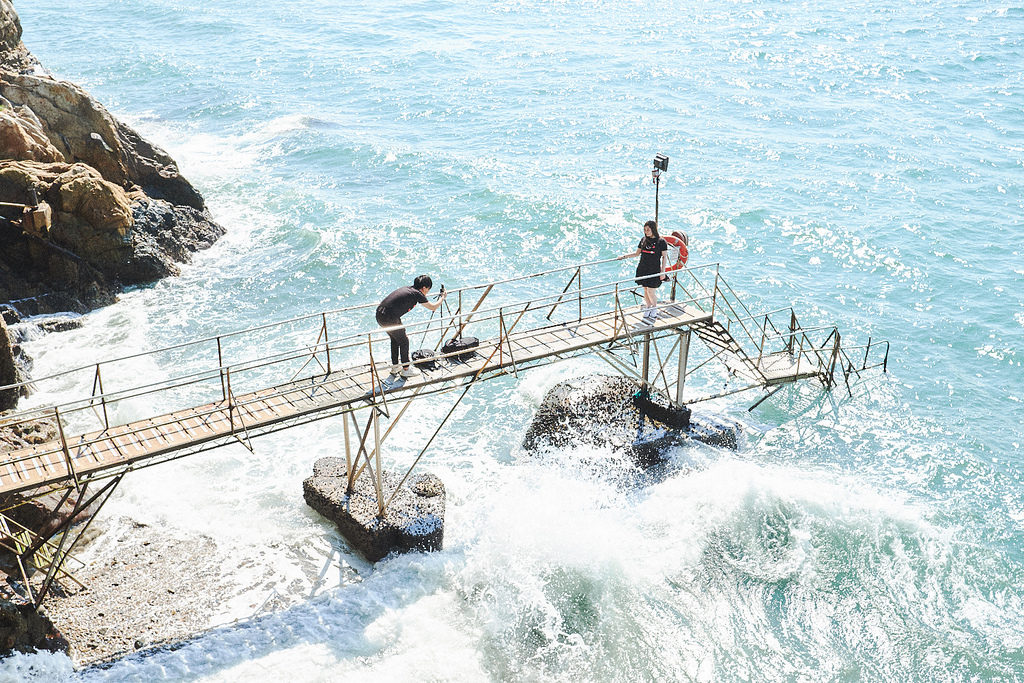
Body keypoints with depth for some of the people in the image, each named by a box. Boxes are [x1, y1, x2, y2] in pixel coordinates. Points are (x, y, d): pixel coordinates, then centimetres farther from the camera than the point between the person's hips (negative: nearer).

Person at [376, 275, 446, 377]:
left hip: (379, 314, 9)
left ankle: (395, 367, 37)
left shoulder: (407, 289, 18)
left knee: (395, 339, 26)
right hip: (390, 318, -8)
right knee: (404, 341, 10)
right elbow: (433, 307, 6)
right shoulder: (417, 294, -4)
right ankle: (406, 369, 21)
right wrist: (443, 297, 22)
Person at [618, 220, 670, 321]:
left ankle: (654, 309, 19)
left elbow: (664, 257, -4)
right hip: (643, 269, 4)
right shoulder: (643, 240, 7)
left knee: (651, 291, -5)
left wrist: (663, 271, -10)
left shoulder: (661, 242, -7)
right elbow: (637, 253, 16)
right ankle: (647, 308, 26)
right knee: (645, 290, 9)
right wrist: (624, 256, 9)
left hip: (654, 270, -4)